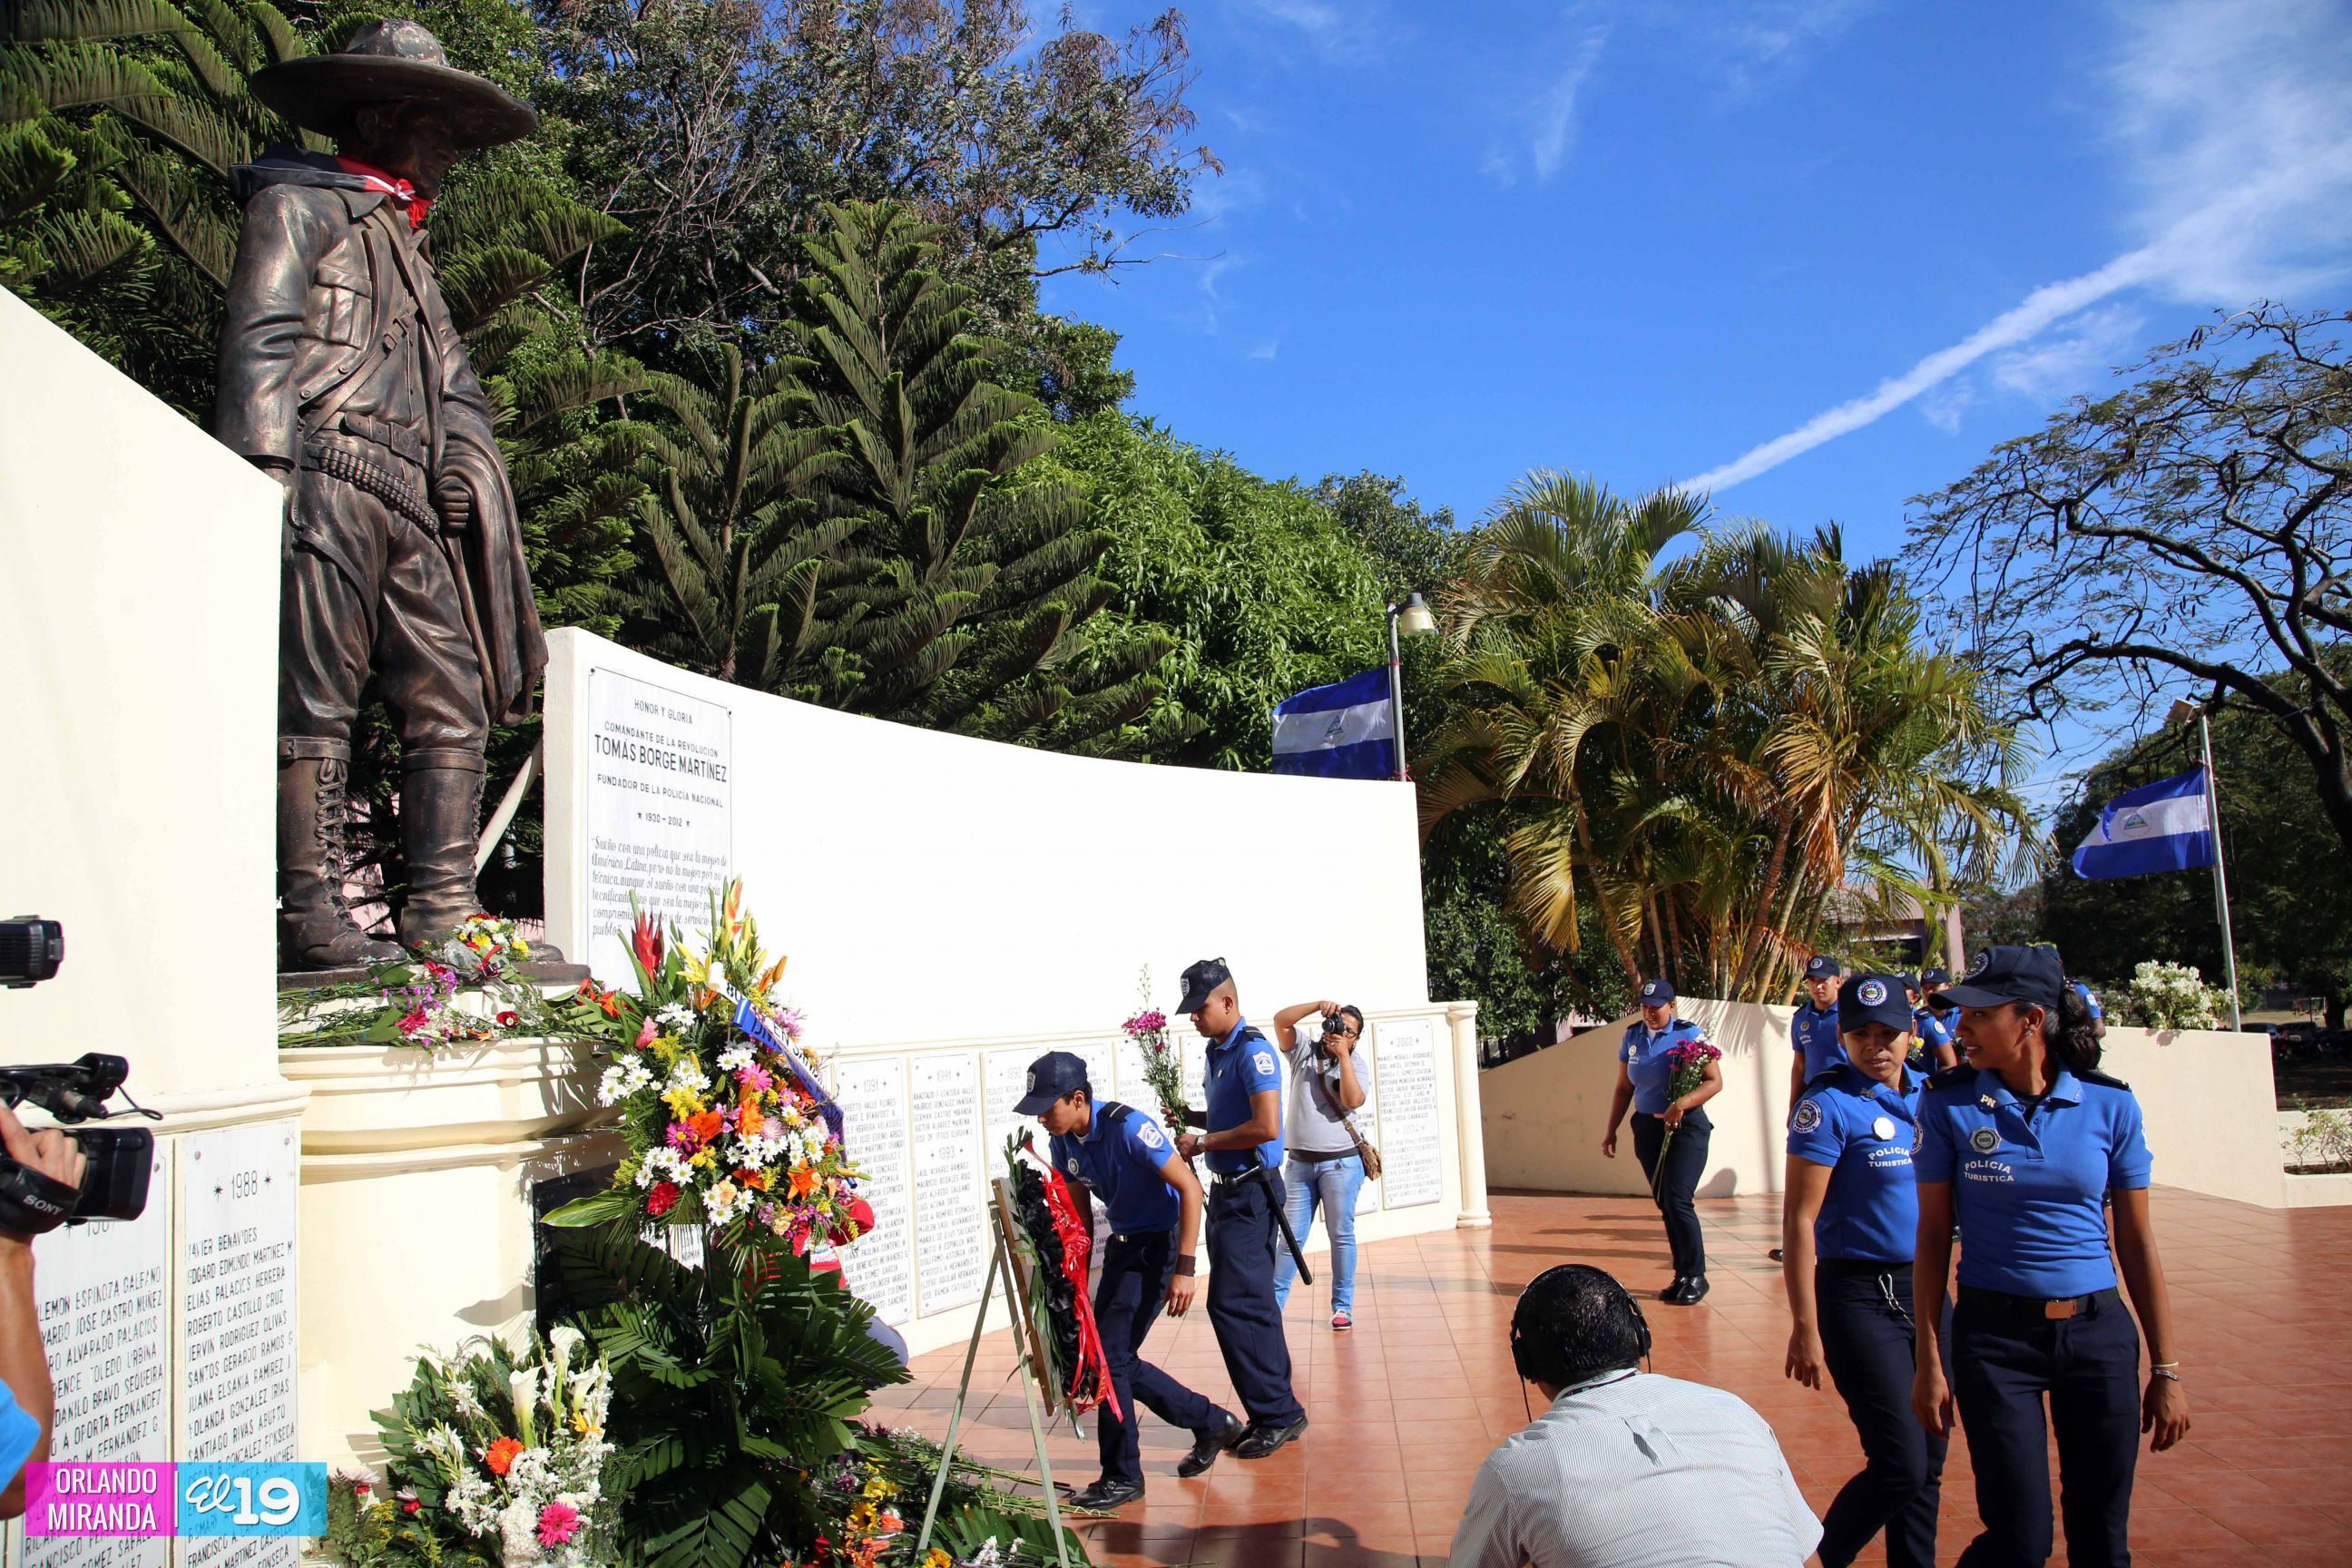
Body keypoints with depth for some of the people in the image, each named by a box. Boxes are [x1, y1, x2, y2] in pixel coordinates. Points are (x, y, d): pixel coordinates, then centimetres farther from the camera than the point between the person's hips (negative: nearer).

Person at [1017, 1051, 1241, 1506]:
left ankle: (1122, 1477, 5)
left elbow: (1190, 1187, -24)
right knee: (1115, 1358, 10)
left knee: (1109, 1356, -11)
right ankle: (1211, 1423, 27)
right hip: (1121, 1245, 9)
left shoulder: (1127, 1127, -25)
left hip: (1159, 1244, -9)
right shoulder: (1063, 1142, -2)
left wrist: (1184, 1270, -27)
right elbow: (1080, 1210, 12)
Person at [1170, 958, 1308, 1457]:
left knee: (1233, 1304, -10)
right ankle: (1275, 1414, 22)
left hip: (1251, 1193, -10)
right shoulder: (1218, 1051, 13)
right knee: (1253, 1304, 13)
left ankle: (1275, 1414, 0)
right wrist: (1190, 1117, 8)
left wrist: (1203, 1143, -16)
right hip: (1228, 1191, 10)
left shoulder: (1253, 1051, -16)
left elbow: (1264, 1127, -25)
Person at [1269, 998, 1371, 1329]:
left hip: (1340, 1162, -2)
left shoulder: (1355, 1065, 1)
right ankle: (1273, 1302, 11)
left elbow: (1353, 1100, -16)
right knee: (1292, 1236, 6)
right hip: (1298, 1162, 2)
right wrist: (1318, 1005, -17)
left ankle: (1343, 1306, 11)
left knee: (1341, 1235, 3)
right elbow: (1280, 1020, -9)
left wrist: (1343, 1055, -16)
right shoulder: (1305, 1048, 6)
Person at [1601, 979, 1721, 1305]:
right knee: (1664, 1204, 8)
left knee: (1678, 1201, -13)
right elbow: (1623, 1088, 14)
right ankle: (1682, 1275, 17)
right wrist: (1611, 1131, 12)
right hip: (1648, 1128, 5)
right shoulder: (1632, 1037, 7)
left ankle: (1696, 1276, 0)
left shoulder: (1689, 1034, -8)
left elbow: (1715, 1081, -13)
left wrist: (1682, 1103, -27)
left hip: (1686, 1128, -5)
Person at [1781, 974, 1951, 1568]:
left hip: (1928, 1291, 6)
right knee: (1901, 1465, -7)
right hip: (1860, 1297, -6)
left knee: (1929, 1461, 11)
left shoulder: (1929, 1095, 7)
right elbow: (1799, 1221, -13)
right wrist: (1805, 1329, -15)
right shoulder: (1830, 1104, -12)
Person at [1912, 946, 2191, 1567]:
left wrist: (2166, 1368, 4)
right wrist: (1928, 1359, -3)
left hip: (2099, 1333, 2)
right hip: (1995, 1334, -2)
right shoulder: (1949, 1104, -6)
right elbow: (1933, 1235, -2)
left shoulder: (2110, 1104, -3)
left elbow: (2136, 1238, 3)